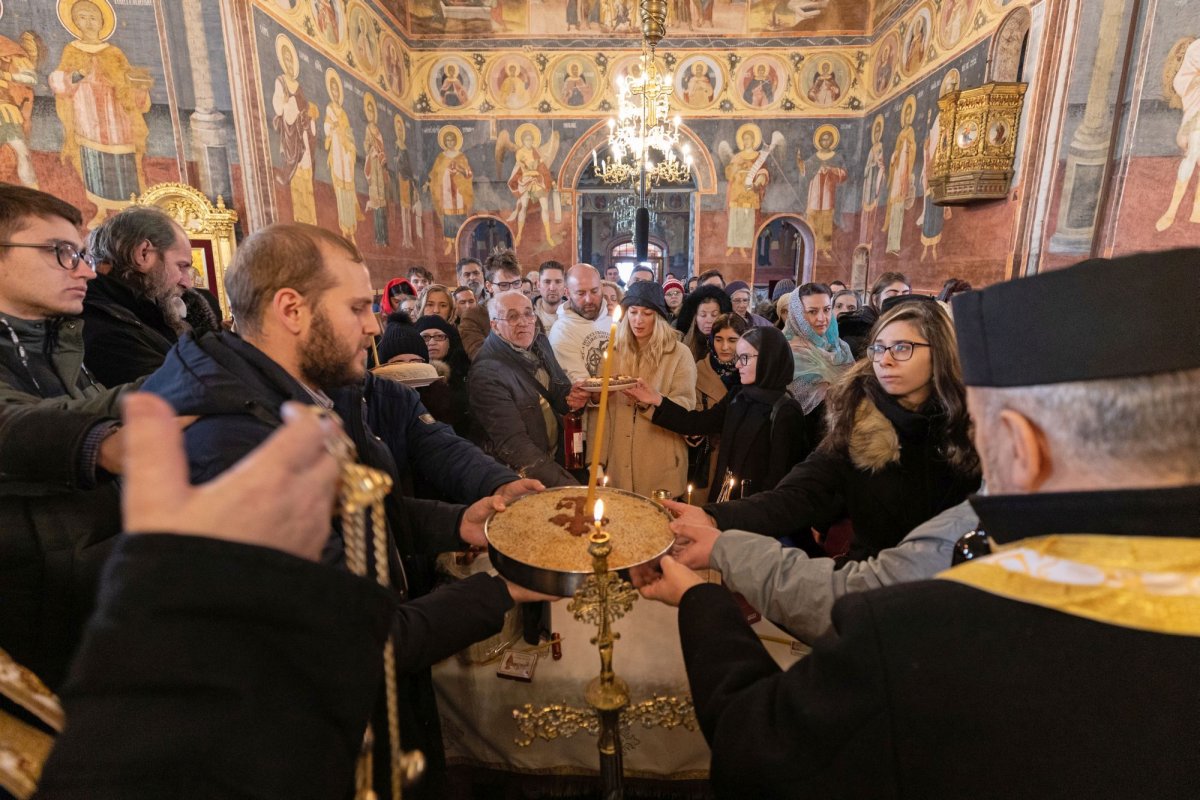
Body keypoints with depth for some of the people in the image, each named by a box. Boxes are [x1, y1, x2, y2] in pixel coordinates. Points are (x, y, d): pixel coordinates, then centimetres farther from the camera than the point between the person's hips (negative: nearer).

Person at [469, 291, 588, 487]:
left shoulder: (541, 343, 4)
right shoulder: (486, 373, -18)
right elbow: (513, 445, -22)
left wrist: (571, 397, -6)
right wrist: (564, 484, -28)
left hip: (558, 459, 7)